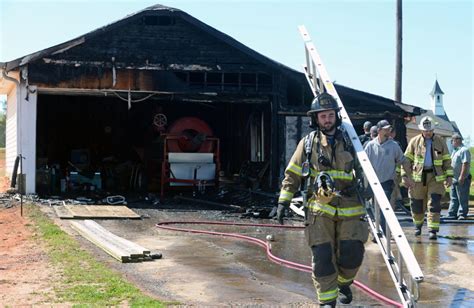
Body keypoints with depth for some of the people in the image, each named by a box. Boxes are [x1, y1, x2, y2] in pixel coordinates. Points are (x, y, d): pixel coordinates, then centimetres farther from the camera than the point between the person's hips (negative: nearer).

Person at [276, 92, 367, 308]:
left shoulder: (349, 142, 9)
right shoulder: (308, 143, 6)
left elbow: (363, 172, 18)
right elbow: (292, 175, 7)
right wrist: (283, 201, -1)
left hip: (349, 209, 1)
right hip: (320, 209, -1)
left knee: (352, 253, -4)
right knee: (322, 257, -3)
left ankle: (343, 282, 28)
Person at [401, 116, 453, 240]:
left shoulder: (440, 142, 6)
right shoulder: (415, 141, 4)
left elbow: (447, 160, 10)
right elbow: (407, 159, 4)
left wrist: (449, 176, 3)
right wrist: (404, 175, -5)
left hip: (436, 177, 0)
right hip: (418, 177, 0)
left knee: (434, 204, -10)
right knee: (417, 203, 8)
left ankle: (433, 230, -9)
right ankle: (418, 224, 33)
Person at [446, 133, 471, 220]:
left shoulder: (464, 150, -14)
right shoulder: (454, 151, 17)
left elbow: (465, 164, -21)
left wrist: (462, 177, -25)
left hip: (462, 180, -10)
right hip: (454, 179, 10)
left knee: (462, 199, -2)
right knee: (453, 198, 12)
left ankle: (463, 215, 5)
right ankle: (452, 215, 16)